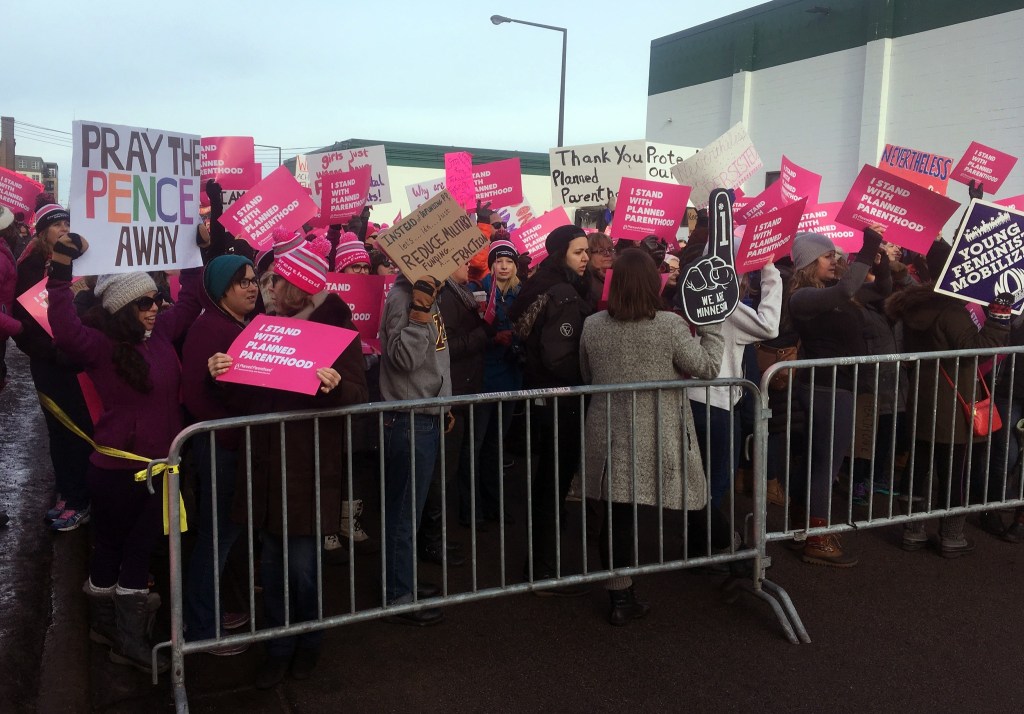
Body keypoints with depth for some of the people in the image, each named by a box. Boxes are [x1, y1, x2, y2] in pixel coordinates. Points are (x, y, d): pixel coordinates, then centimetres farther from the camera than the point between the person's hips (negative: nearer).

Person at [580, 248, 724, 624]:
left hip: (609, 436, 3)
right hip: (656, 441, -3)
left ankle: (620, 597, 18)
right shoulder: (669, 326, -13)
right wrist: (712, 326, 8)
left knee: (616, 515, 9)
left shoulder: (592, 326, -2)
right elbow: (707, 367, -3)